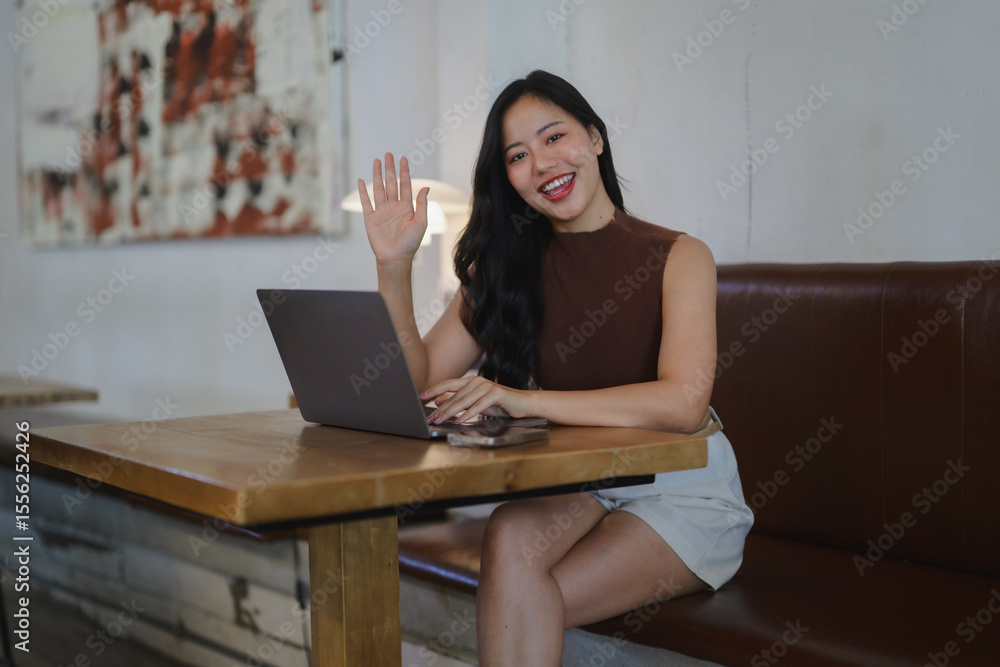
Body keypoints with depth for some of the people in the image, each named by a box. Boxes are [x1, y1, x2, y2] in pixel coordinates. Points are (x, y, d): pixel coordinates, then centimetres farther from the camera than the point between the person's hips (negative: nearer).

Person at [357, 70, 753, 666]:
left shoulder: (679, 258, -6)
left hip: (685, 491, -3)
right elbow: (418, 383, -1)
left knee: (515, 604, -27)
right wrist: (394, 265, -13)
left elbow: (683, 403, -22)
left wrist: (527, 400, -30)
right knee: (510, 538, -31)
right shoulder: (508, 267, 6)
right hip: (576, 487, 4)